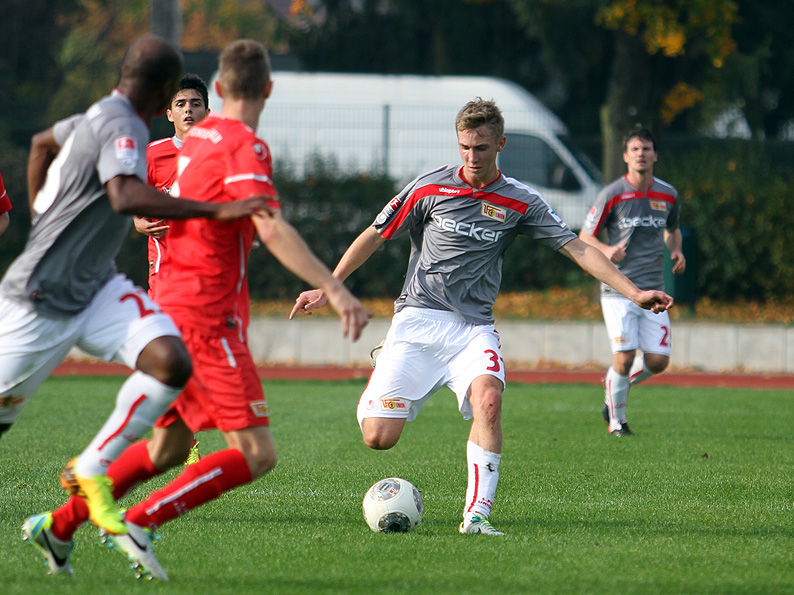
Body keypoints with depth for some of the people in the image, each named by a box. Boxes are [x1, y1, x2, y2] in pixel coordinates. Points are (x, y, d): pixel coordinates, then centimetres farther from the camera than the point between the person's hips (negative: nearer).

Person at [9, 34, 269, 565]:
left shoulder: (101, 116, 9)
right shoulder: (121, 126, -19)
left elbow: (42, 143, 29)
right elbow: (126, 196, -39)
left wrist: (41, 216, 32)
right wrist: (216, 211, -39)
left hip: (96, 289, 8)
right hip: (41, 302, -8)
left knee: (171, 362, -16)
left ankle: (91, 471, -7)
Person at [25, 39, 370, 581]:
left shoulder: (198, 138, 12)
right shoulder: (244, 149, -14)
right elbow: (272, 231, -29)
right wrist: (334, 288, -35)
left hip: (171, 307, 9)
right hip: (209, 317, -9)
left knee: (167, 449, 22)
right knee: (256, 454, -12)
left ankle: (60, 524, 24)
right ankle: (139, 523, -16)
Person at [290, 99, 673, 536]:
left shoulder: (520, 202, 3)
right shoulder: (430, 188, 1)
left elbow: (577, 248, 2)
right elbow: (374, 237, 10)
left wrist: (632, 292, -8)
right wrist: (327, 289, 8)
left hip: (474, 327, 1)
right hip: (418, 319, -1)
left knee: (488, 400, -32)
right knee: (379, 437, -10)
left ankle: (476, 515, -26)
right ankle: (374, 392, 28)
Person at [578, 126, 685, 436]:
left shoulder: (668, 195, 7)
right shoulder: (612, 195, -6)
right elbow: (584, 236, 1)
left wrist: (676, 250, 4)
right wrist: (607, 250, -20)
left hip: (654, 290, 4)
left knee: (658, 360, -3)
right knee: (624, 357, -13)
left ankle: (613, 386, 28)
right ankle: (616, 420, 9)